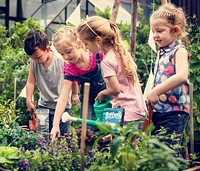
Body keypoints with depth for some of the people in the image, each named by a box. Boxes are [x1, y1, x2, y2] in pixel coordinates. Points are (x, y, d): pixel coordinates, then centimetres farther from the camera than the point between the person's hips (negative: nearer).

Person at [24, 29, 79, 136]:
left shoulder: (62, 59, -19)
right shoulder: (33, 61, -9)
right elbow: (30, 82, 0)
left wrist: (74, 94, 6)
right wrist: (29, 100, -7)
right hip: (43, 105, 4)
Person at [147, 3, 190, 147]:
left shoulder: (179, 51, -10)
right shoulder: (161, 52, 14)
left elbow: (182, 76, -28)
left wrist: (155, 92, -29)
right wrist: (151, 98, 10)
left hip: (174, 111, -8)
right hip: (159, 110, 8)